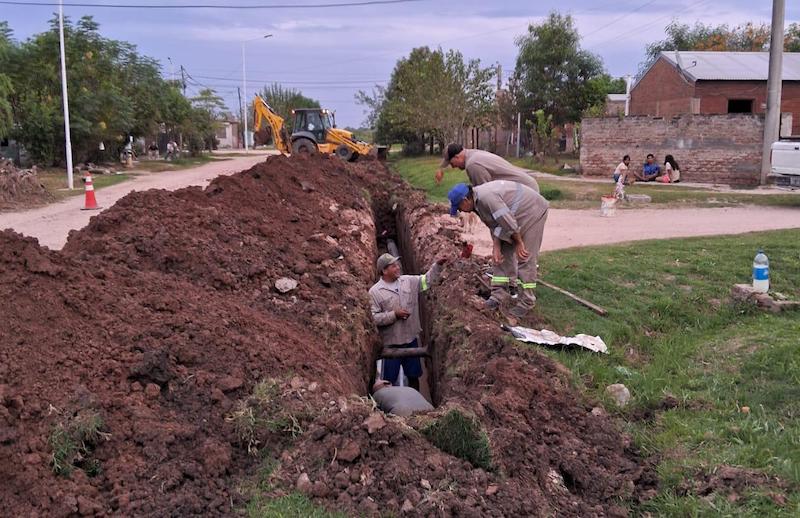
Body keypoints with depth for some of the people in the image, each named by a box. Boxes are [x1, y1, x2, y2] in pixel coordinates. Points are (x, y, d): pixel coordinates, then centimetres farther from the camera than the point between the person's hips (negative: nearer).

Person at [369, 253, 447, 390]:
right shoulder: (375, 292, -12)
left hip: (411, 339, 5)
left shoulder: (409, 281, 2)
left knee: (414, 375, 18)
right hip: (391, 343, -5)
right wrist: (394, 315, -20)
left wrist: (437, 265, 0)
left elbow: (427, 280, 12)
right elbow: (373, 317, -15)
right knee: (389, 380, 5)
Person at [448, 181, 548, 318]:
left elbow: (508, 221, -27)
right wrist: (495, 248, -8)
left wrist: (519, 243, -16)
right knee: (502, 254, 7)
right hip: (518, 214, 10)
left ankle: (526, 301, 0)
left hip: (532, 211, -10)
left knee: (525, 257, -8)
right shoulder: (478, 201, 2)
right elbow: (495, 225, 3)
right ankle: (499, 295, 11)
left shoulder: (486, 197, -29)